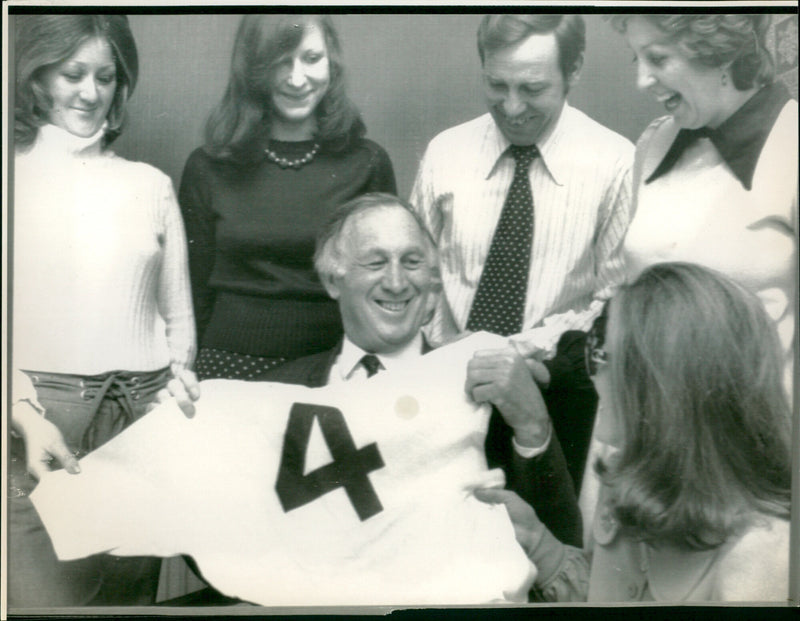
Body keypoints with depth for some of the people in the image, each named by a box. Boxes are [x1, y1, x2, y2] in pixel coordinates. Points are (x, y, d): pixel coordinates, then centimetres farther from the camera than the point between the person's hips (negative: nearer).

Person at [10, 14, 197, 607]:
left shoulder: (152, 185, 13)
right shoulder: (17, 175, 4)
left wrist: (180, 371, -1)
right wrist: (28, 416, -16)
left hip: (145, 415, 3)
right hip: (38, 414, -2)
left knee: (131, 593, 8)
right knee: (49, 596, -4)